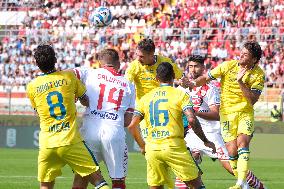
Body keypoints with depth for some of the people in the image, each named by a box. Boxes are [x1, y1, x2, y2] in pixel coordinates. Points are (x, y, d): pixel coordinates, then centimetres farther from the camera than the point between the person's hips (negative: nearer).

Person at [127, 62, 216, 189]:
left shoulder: (145, 98, 13)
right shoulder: (179, 94, 1)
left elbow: (132, 126, 9)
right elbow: (192, 120, -11)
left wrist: (142, 146, 22)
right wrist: (205, 141, 0)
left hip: (152, 149, 4)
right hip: (174, 146, -4)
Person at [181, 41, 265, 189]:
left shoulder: (258, 74, -5)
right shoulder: (228, 66, -5)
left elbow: (252, 100, -14)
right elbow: (206, 78, 3)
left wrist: (241, 82, -23)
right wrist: (193, 84, -16)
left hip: (245, 113, -1)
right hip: (227, 113, 1)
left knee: (242, 142, -24)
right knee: (232, 151, -8)